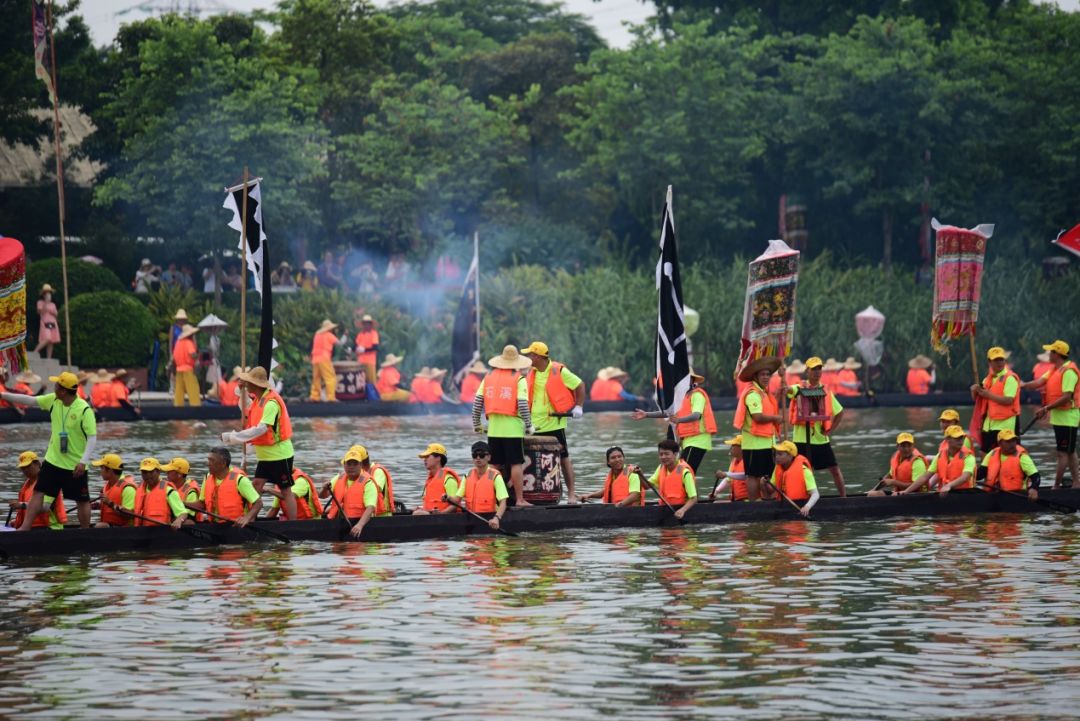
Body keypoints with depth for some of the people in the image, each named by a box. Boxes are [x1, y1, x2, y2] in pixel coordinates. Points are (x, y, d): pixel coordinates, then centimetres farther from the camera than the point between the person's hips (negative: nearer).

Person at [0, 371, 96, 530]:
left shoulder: (84, 410, -20)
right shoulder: (53, 400, -3)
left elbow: (92, 437, -19)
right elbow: (30, 400, 4)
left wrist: (83, 462, -25)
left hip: (75, 465, -5)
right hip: (53, 460, 5)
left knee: (82, 500, 5)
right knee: (38, 492, 2)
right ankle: (25, 527, 5)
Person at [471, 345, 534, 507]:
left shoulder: (489, 377, 9)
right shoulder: (519, 379, -4)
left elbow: (477, 402, 7)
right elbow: (523, 405, -12)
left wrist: (476, 424, 17)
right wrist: (529, 425, -1)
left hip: (493, 428, 4)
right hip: (513, 427, -4)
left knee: (495, 465, 10)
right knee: (516, 463, -1)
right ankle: (519, 499, -2)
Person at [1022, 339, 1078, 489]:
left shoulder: (1069, 371, -19)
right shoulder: (1056, 370, 12)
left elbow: (1067, 397, -25)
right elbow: (1040, 382, 3)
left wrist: (1047, 408, -22)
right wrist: (1021, 385, -9)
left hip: (1067, 417, -10)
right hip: (1059, 417, 10)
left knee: (1063, 453, -6)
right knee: (1070, 451, 15)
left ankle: (1056, 485, -5)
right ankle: (1075, 482, 22)